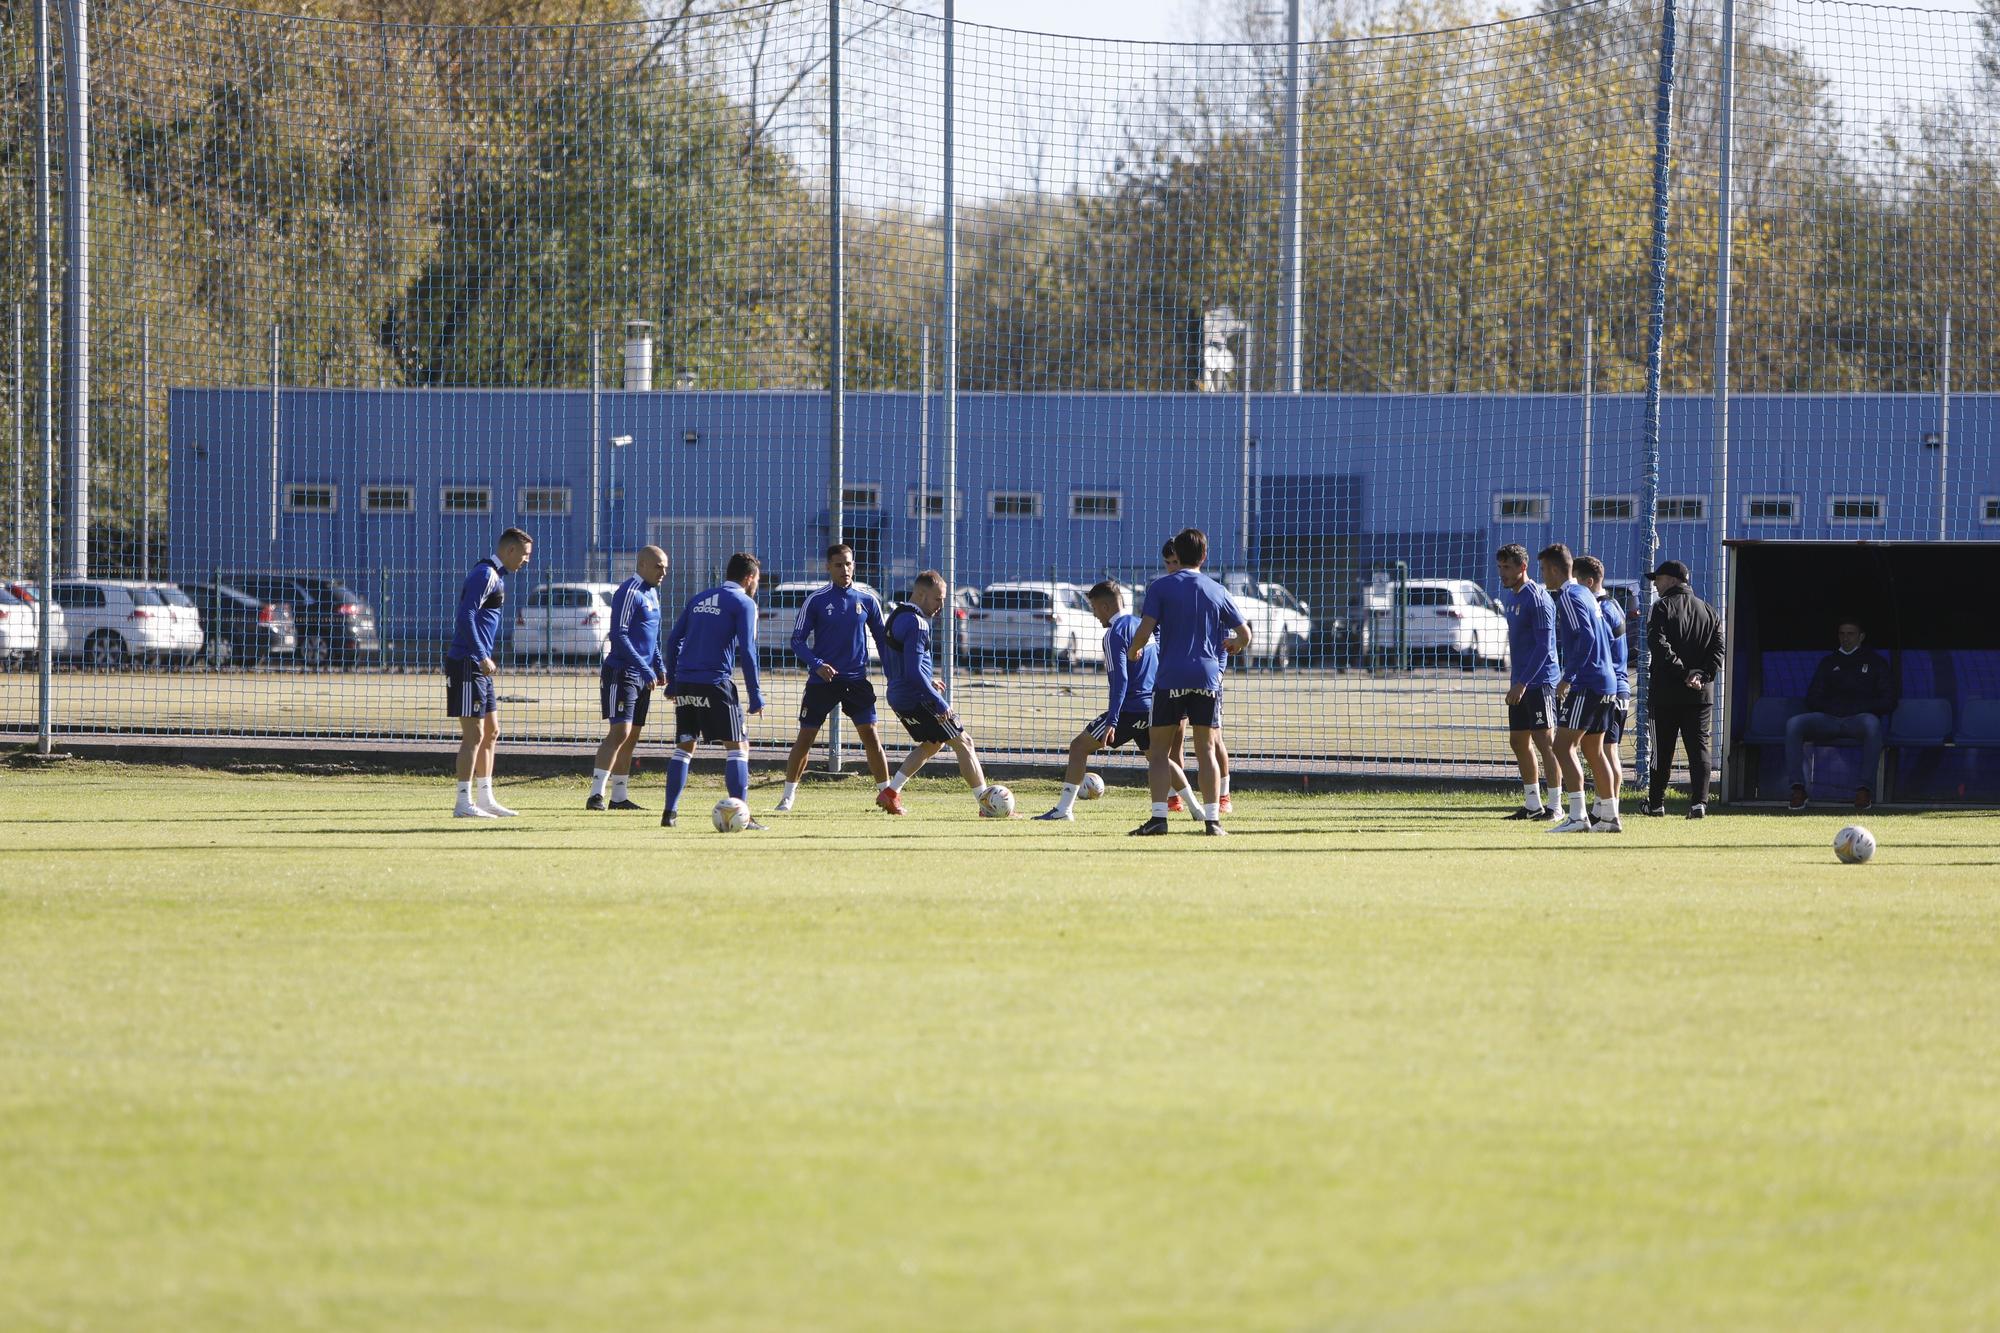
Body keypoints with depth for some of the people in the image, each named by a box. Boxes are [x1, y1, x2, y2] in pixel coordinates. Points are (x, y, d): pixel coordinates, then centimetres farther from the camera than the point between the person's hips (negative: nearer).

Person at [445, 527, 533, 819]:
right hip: (467, 664, -10)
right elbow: (465, 617, -22)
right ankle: (464, 803, -7)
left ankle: (485, 798, 19)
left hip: (479, 666, 10)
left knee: (491, 732, 14)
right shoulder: (485, 575, -13)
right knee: (474, 734, -9)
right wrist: (482, 658, -24)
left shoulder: (496, 576, 18)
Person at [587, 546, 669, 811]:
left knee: (631, 738, 10)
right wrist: (645, 669, -22)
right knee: (620, 733, -16)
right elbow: (619, 637, -19)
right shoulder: (629, 592, -13)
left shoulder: (652, 593, 16)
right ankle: (596, 795, -18)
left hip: (642, 678, 9)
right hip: (622, 674, -9)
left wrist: (659, 666, 13)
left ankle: (619, 797, 14)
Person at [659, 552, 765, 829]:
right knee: (738, 746, -2)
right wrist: (755, 695, -5)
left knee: (684, 746, 15)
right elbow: (747, 650, -8)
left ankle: (670, 812, 11)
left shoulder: (698, 599, 18)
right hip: (715, 683, -6)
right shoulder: (744, 604, 0)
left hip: (684, 682, 6)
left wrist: (672, 681, 20)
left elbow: (674, 638, 15)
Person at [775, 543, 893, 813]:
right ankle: (788, 795, 13)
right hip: (821, 680, -1)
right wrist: (817, 665, -18)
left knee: (870, 735, -5)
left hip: (857, 680, 1)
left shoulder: (867, 600, 3)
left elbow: (882, 639, 11)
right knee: (805, 736, 2)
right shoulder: (816, 601, -3)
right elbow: (797, 640, -2)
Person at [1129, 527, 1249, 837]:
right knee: (1206, 750, 6)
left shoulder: (1161, 587, 1)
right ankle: (1212, 819, 0)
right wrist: (1234, 645, 35)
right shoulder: (1216, 591, 9)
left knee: (1160, 750, 4)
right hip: (1208, 676, 2)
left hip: (1170, 678, -2)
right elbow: (1245, 635, 12)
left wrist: (1133, 652, 13)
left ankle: (1159, 817, -7)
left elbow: (1145, 631, -8)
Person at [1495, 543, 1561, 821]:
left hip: (1540, 681, -9)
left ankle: (1555, 805, -6)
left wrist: (1522, 683, -21)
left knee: (1545, 741, -8)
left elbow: (1544, 646, -18)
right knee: (1518, 741, 11)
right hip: (1520, 683, 9)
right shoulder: (1511, 598, 14)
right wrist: (1515, 682, 18)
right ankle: (1533, 805, 18)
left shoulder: (1537, 598, -14)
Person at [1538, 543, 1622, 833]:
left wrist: (1568, 677, -20)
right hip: (1605, 683, 10)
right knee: (1592, 750, 15)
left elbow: (1586, 637, -22)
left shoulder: (1568, 597, -11)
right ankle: (1609, 816, 17)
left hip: (1585, 685, -10)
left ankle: (1578, 817, -18)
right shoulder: (1585, 595, 17)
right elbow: (1606, 635, 24)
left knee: (1563, 746, -10)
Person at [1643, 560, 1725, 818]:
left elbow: (1658, 644, -17)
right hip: (1701, 693, 3)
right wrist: (1702, 674, -7)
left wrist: (1682, 671, -15)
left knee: (1662, 749, 6)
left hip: (1666, 691, -3)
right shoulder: (1709, 612, 13)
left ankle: (1656, 803, 13)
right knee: (1699, 748, 1)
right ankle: (1699, 802, -12)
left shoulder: (1663, 607, -3)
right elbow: (1718, 649, 4)